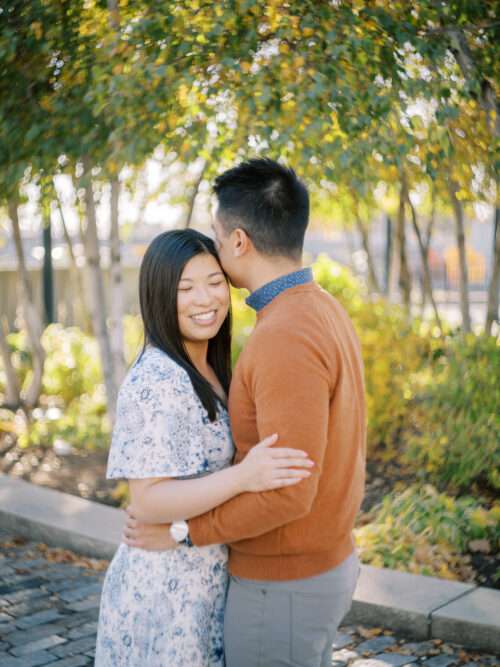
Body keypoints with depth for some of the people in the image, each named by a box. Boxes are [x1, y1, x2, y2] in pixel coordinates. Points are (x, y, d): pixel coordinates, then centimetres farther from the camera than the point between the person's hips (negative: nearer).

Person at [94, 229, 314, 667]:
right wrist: (243, 477, -39)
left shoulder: (205, 371, 6)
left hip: (206, 576, 9)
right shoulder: (155, 381, -22)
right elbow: (149, 499, -27)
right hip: (169, 585, -9)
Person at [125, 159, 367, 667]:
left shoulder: (287, 339, -29)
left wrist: (180, 532, -18)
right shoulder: (324, 314, 4)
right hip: (323, 563, 9)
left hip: (283, 586, -9)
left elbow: (289, 492, -30)